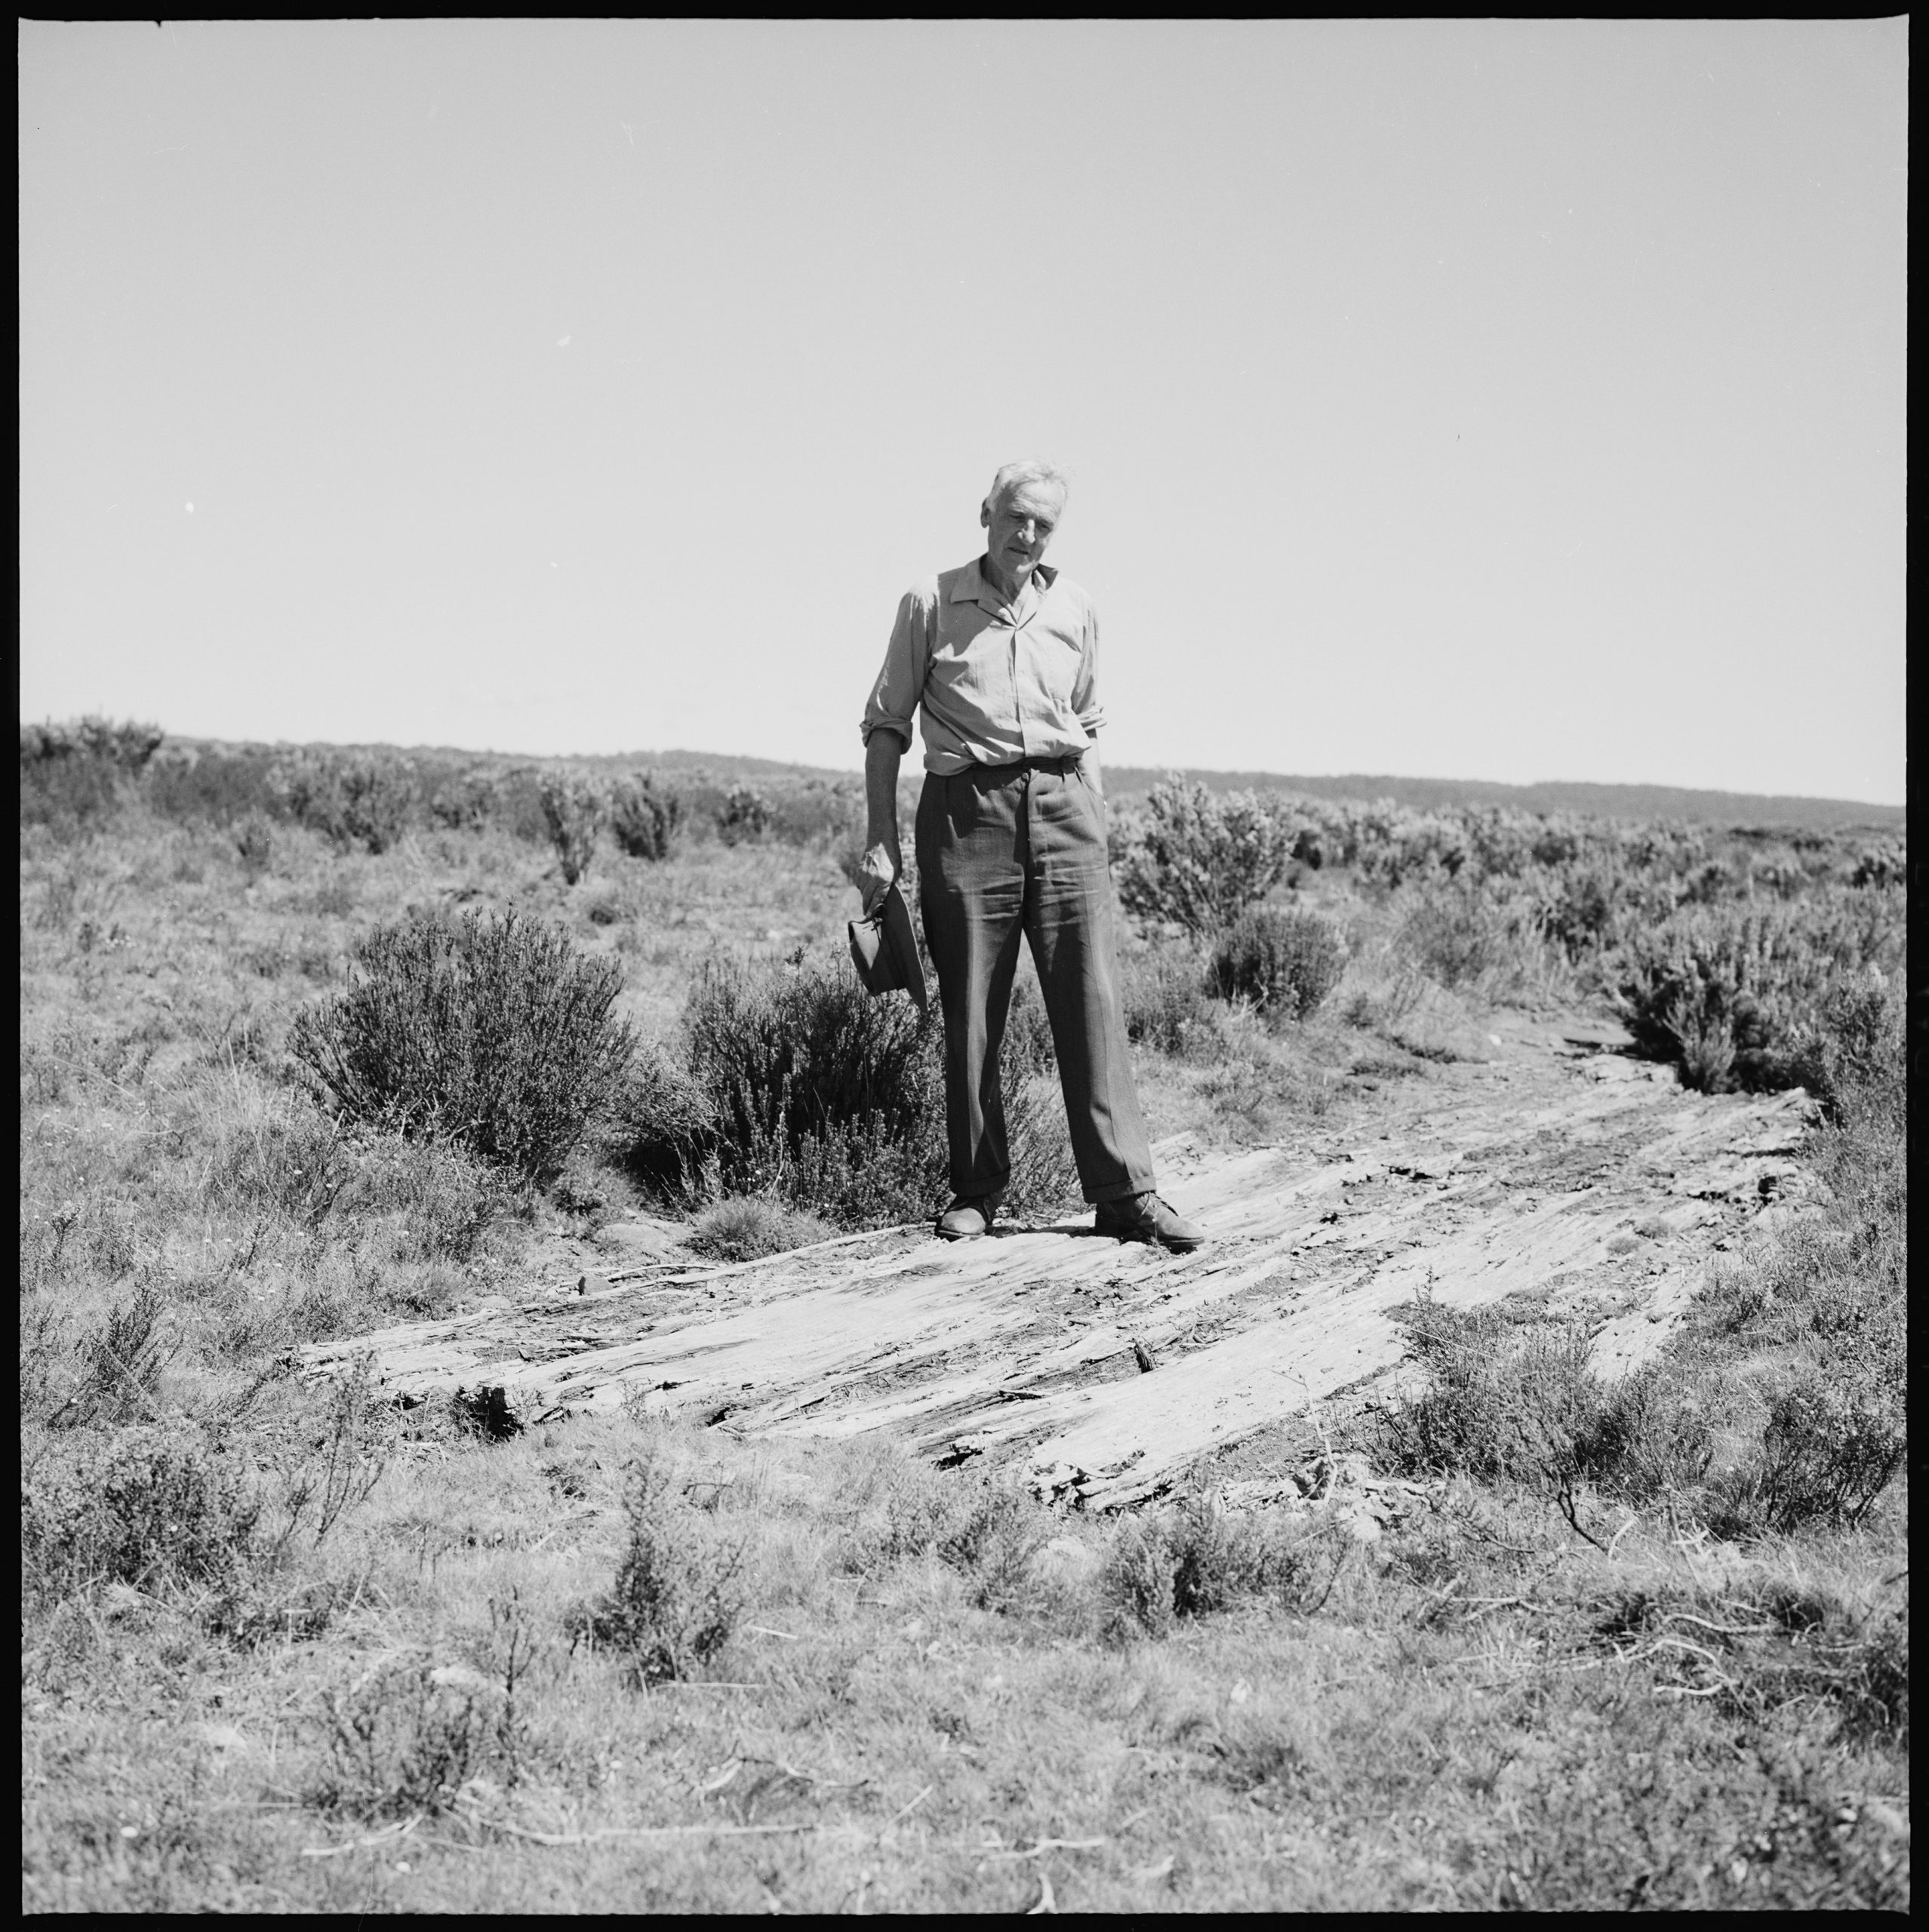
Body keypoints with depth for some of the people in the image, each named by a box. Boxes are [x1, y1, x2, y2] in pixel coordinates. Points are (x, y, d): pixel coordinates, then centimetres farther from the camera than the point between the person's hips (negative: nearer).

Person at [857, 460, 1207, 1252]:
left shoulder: (1074, 608, 12)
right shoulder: (932, 603, 2)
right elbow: (886, 724, 4)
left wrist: (1097, 827, 14)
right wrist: (880, 840, -2)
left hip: (1061, 807, 2)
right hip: (965, 808, -2)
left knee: (1091, 999, -4)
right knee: (970, 1014, 1)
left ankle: (1125, 1192, -3)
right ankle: (976, 1191, 12)